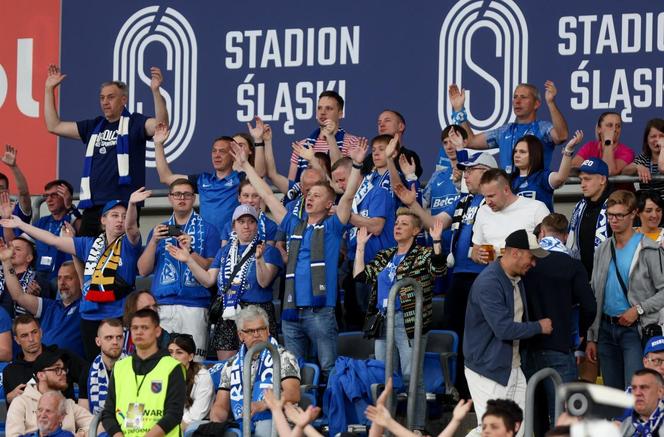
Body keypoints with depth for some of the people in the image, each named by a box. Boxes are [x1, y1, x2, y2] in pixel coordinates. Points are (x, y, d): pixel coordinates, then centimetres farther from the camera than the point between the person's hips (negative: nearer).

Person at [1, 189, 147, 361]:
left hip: (118, 316, -5)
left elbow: (131, 226, -20)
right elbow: (54, 240, 20)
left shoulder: (128, 243, 2)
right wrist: (21, 225, 24)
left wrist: (132, 204, -41)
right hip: (90, 316, 5)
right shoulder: (89, 244, 15)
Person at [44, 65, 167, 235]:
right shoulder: (93, 127, 19)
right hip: (92, 206, 6)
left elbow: (160, 124, -18)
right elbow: (54, 126, 21)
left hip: (123, 205, -6)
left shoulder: (134, 123, 2)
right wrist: (49, 89, 18)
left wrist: (155, 91, -29)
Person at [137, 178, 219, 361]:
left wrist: (189, 251, -13)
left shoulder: (207, 229, 8)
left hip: (194, 306, -3)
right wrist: (154, 242, -2)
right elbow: (143, 270, 12)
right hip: (161, 305, 3)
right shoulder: (159, 230, 18)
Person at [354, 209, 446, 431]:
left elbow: (438, 270, -17)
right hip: (383, 321, 6)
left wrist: (437, 241, -26)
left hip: (409, 321, -6)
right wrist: (360, 246, 10)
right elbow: (360, 275, 11)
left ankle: (418, 427, -6)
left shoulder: (423, 255, 1)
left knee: (412, 377, -9)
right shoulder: (384, 257, 18)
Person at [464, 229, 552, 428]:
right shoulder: (488, 283, -20)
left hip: (513, 368, 9)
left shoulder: (517, 279, 12)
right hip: (487, 371, -9)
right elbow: (503, 328, -25)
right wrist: (539, 327, -12)